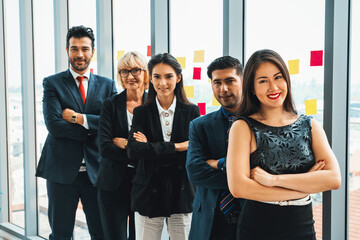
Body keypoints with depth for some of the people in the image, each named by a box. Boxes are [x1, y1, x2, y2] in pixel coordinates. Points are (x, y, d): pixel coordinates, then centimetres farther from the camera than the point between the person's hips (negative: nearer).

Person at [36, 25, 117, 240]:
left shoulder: (107, 85, 9)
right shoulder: (52, 83, 3)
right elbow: (53, 124, -11)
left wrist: (80, 118, -12)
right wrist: (93, 131, -12)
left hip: (96, 171, 2)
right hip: (62, 169, -1)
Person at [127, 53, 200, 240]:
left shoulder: (192, 111, 2)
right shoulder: (142, 112, 2)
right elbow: (133, 151, -13)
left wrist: (151, 148, -10)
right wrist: (177, 147, -16)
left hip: (182, 194, 0)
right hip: (149, 195, 0)